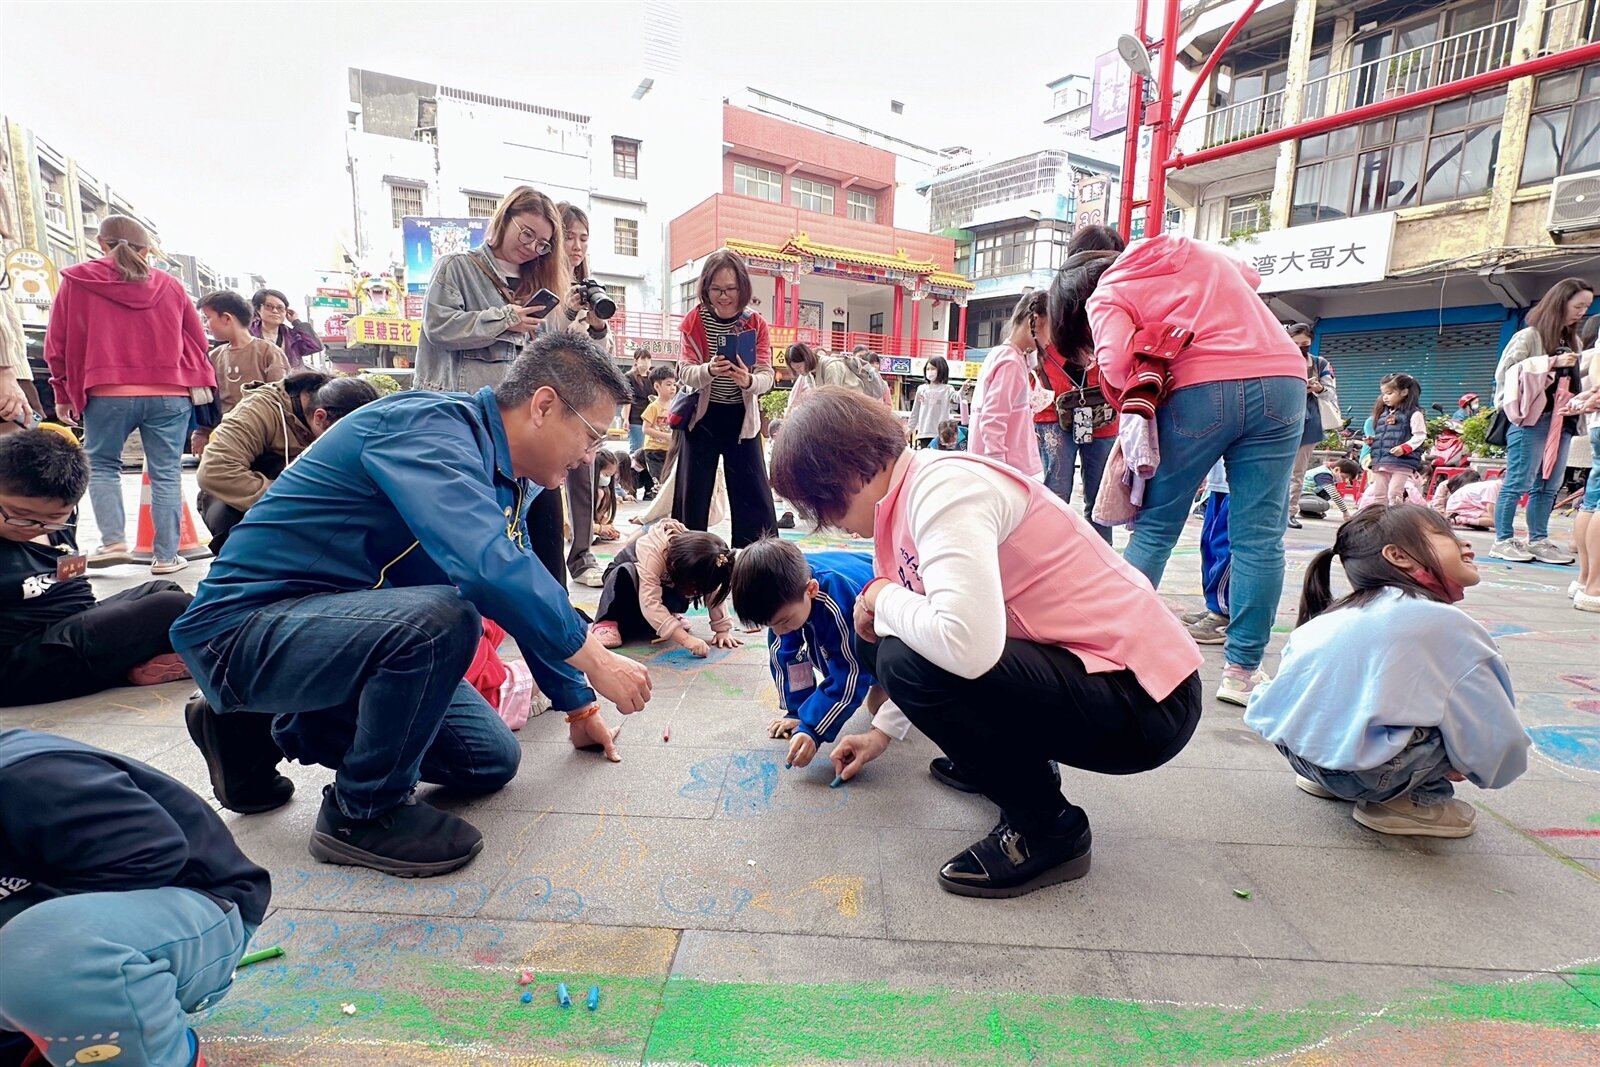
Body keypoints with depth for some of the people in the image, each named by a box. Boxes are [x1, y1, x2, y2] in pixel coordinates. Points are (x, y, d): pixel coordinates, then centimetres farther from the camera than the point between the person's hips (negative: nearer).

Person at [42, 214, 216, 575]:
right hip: (169, 394, 1)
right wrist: (192, 384, 26)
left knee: (101, 466, 17)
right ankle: (166, 556, 2)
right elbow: (197, 341, 12)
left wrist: (64, 393, 18)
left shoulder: (78, 281, 5)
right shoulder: (170, 285, 7)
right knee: (166, 473, 2)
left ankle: (113, 541, 5)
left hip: (107, 393, 0)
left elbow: (58, 344, 7)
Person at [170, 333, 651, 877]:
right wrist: (592, 658, -29)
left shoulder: (504, 475, 4)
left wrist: (580, 706, 17)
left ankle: (293, 728, 20)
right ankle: (363, 814, -10)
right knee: (441, 617, -36)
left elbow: (522, 586, 13)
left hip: (343, 618, 9)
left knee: (491, 762, 6)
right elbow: (487, 565, -41)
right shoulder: (431, 429, -24)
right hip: (245, 628, -8)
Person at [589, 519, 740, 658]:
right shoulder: (652, 553, -44)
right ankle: (607, 621, -25)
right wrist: (686, 639, -57)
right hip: (623, 578, -4)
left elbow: (714, 593, -15)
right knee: (625, 572, -42)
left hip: (664, 585, 5)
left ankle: (666, 616, 1)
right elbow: (650, 603, -51)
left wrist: (723, 630, -25)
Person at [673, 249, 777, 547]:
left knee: (753, 494, 1)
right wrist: (708, 371, -35)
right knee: (693, 492, 5)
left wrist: (748, 381, -36)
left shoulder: (756, 324, -4)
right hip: (702, 416, 0)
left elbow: (767, 376, -13)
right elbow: (684, 373, -12)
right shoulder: (695, 320, -5)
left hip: (741, 417, 0)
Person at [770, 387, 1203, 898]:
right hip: (1085, 665, 9)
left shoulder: (943, 487, -22)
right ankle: (1006, 763, 21)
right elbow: (935, 633, 18)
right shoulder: (912, 491, 6)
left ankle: (1047, 828, -2)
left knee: (904, 659, -25)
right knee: (880, 640, 7)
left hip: (1142, 702, -9)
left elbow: (967, 645, -37)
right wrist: (884, 730, 22)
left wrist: (886, 599, -17)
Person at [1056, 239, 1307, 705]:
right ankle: (1243, 671, 6)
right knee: (1258, 537, 2)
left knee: (1155, 528, 7)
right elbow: (1250, 278, 40)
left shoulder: (1105, 296, 6)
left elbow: (1117, 362, -11)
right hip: (1282, 378, 5)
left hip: (1201, 391, -4)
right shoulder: (1188, 247, 23)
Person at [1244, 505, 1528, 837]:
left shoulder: (1339, 614, 14)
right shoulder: (1447, 625, -5)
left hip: (1294, 748, 7)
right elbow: (1499, 742, -4)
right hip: (1361, 771, -7)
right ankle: (1416, 800, 12)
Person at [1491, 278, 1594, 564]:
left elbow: (1576, 378, 25)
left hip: (1562, 421, 7)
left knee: (1549, 486, 6)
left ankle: (1538, 541, 11)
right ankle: (1503, 541, -3)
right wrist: (1552, 362, -15)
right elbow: (1505, 371, -12)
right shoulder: (1529, 335, -2)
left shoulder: (1574, 342, 19)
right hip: (1531, 420, -7)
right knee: (1519, 483, -7)